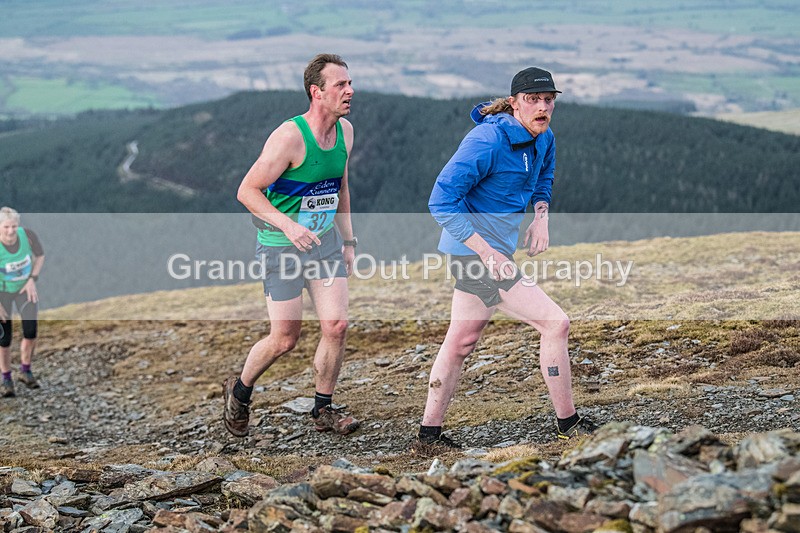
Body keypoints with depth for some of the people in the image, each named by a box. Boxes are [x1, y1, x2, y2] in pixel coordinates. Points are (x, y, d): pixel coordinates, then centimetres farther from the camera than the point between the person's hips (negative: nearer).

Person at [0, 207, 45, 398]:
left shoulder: (27, 235, -23)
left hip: (25, 288, 2)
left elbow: (40, 255, -1)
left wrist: (32, 280, -12)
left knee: (31, 330, -11)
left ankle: (25, 371, 12)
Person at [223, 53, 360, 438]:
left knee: (336, 326, -4)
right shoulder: (289, 137, -22)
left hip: (325, 239, 6)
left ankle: (323, 411, 13)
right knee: (284, 339, -1)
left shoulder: (345, 131, 1)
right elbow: (247, 191, -18)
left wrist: (348, 240, 15)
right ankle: (239, 392, 26)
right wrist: (287, 224, -31)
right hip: (281, 246, -6)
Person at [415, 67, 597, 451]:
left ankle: (429, 434, 26)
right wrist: (487, 253, -25)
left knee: (461, 341, 16)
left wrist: (540, 215, 4)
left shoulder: (544, 139, 3)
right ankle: (568, 425, 1)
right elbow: (441, 201, -22)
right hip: (476, 251, -9)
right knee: (555, 323, -9)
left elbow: (543, 181, 26)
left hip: (491, 250, 9)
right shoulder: (488, 141, -22)